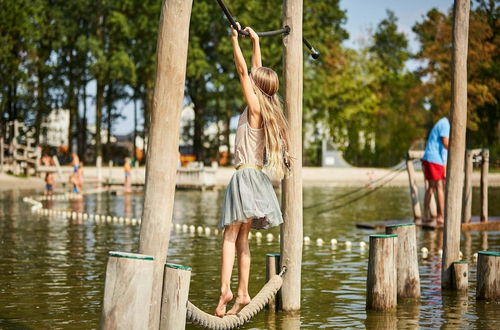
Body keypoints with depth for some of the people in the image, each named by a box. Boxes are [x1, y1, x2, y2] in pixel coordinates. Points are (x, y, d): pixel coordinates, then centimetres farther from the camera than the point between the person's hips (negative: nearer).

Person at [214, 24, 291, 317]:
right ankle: (242, 293, 9)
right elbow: (256, 71, 23)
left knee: (231, 235, -15)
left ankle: (225, 290, -25)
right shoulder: (268, 108, 12)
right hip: (254, 175, 9)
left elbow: (243, 71, -10)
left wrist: (236, 39, -4)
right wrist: (256, 42, 30)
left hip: (246, 176, -9)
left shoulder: (255, 107, -7)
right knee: (241, 238, 10)